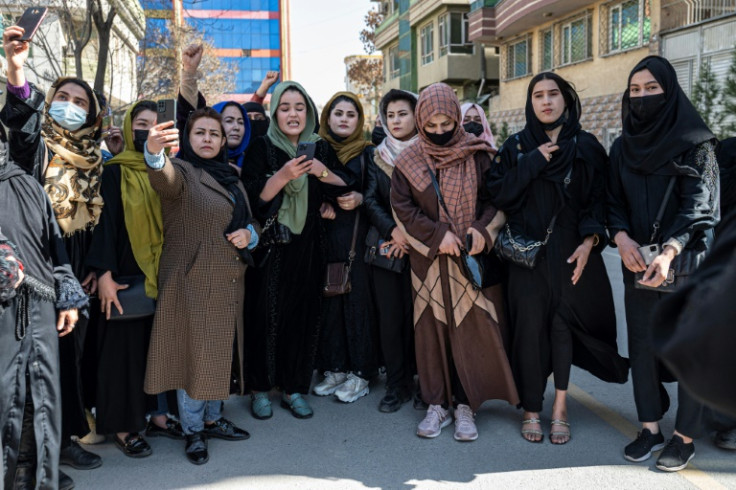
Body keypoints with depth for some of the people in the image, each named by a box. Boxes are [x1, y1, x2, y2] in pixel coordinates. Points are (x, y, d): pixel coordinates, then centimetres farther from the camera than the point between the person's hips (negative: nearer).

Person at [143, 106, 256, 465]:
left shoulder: (230, 177, 13)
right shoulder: (181, 172, -7)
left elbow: (248, 221, 21)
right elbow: (164, 178, -32)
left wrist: (248, 234, -3)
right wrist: (154, 152, -55)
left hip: (228, 281, 7)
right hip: (193, 280, -7)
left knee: (221, 353, 15)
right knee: (193, 353, 1)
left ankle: (212, 419, 32)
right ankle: (193, 431, 17)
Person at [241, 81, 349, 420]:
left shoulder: (321, 148, 9)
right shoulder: (262, 148, -1)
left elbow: (344, 189, 8)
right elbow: (252, 197, -9)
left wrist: (323, 172, -10)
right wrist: (282, 176, -23)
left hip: (309, 248, 3)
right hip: (271, 247, -3)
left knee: (303, 316, 4)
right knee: (267, 315, -3)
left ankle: (293, 389, 16)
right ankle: (260, 389, 11)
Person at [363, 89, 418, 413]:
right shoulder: (377, 157, 13)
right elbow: (371, 200, 4)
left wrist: (412, 235, -11)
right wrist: (393, 231, -12)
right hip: (385, 247, 2)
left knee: (417, 314, -3)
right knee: (390, 316, 1)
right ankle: (397, 385, 10)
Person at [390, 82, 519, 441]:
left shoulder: (476, 155, 1)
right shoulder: (409, 161, 3)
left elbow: (494, 199, 4)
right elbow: (402, 207, 0)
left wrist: (482, 229, -15)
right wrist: (437, 234, -12)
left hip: (470, 258, -1)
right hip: (428, 260, 1)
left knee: (472, 327, -3)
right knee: (431, 328, 4)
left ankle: (465, 405, 10)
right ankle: (437, 405, 16)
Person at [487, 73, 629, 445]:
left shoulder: (586, 146, 6)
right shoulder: (516, 146, 6)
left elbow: (599, 198, 2)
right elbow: (497, 193, -4)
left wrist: (589, 240, -12)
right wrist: (532, 162, -11)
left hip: (570, 252, 0)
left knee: (563, 322, 0)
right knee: (530, 326, 0)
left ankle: (560, 406, 12)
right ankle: (531, 407, 11)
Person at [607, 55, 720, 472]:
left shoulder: (696, 143, -5)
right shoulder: (623, 147, 9)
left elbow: (698, 203, -14)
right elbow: (614, 201, 7)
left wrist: (669, 251, -28)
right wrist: (621, 236, -14)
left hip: (686, 261, -4)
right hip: (637, 262, 4)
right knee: (642, 345, 8)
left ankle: (685, 435, 16)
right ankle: (651, 426, 22)